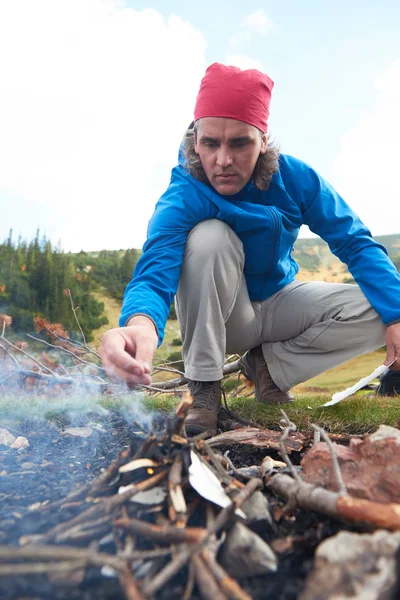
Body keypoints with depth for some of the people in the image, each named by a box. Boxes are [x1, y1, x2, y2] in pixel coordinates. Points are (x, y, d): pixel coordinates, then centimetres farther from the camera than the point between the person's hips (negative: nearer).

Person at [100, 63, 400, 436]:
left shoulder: (296, 178, -17)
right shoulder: (182, 201, -27)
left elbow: (356, 244, -13)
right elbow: (155, 271, -43)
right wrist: (141, 324, -67)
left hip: (278, 304, 3)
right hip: (217, 317, -3)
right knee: (210, 236, -33)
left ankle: (270, 364, 0)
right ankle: (204, 388, -20)